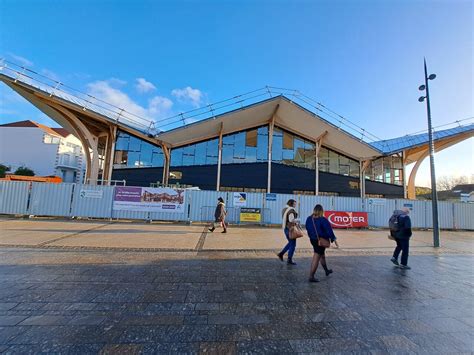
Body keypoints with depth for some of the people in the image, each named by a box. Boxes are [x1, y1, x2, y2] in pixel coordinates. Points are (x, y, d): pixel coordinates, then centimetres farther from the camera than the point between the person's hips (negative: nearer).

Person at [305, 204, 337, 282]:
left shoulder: (309, 219, 0)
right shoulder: (323, 220, -19)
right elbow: (329, 230, -14)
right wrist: (334, 240, -3)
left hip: (312, 240, 7)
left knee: (322, 255, 27)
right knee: (316, 258, 0)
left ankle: (327, 270, 48)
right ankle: (311, 277, 5)